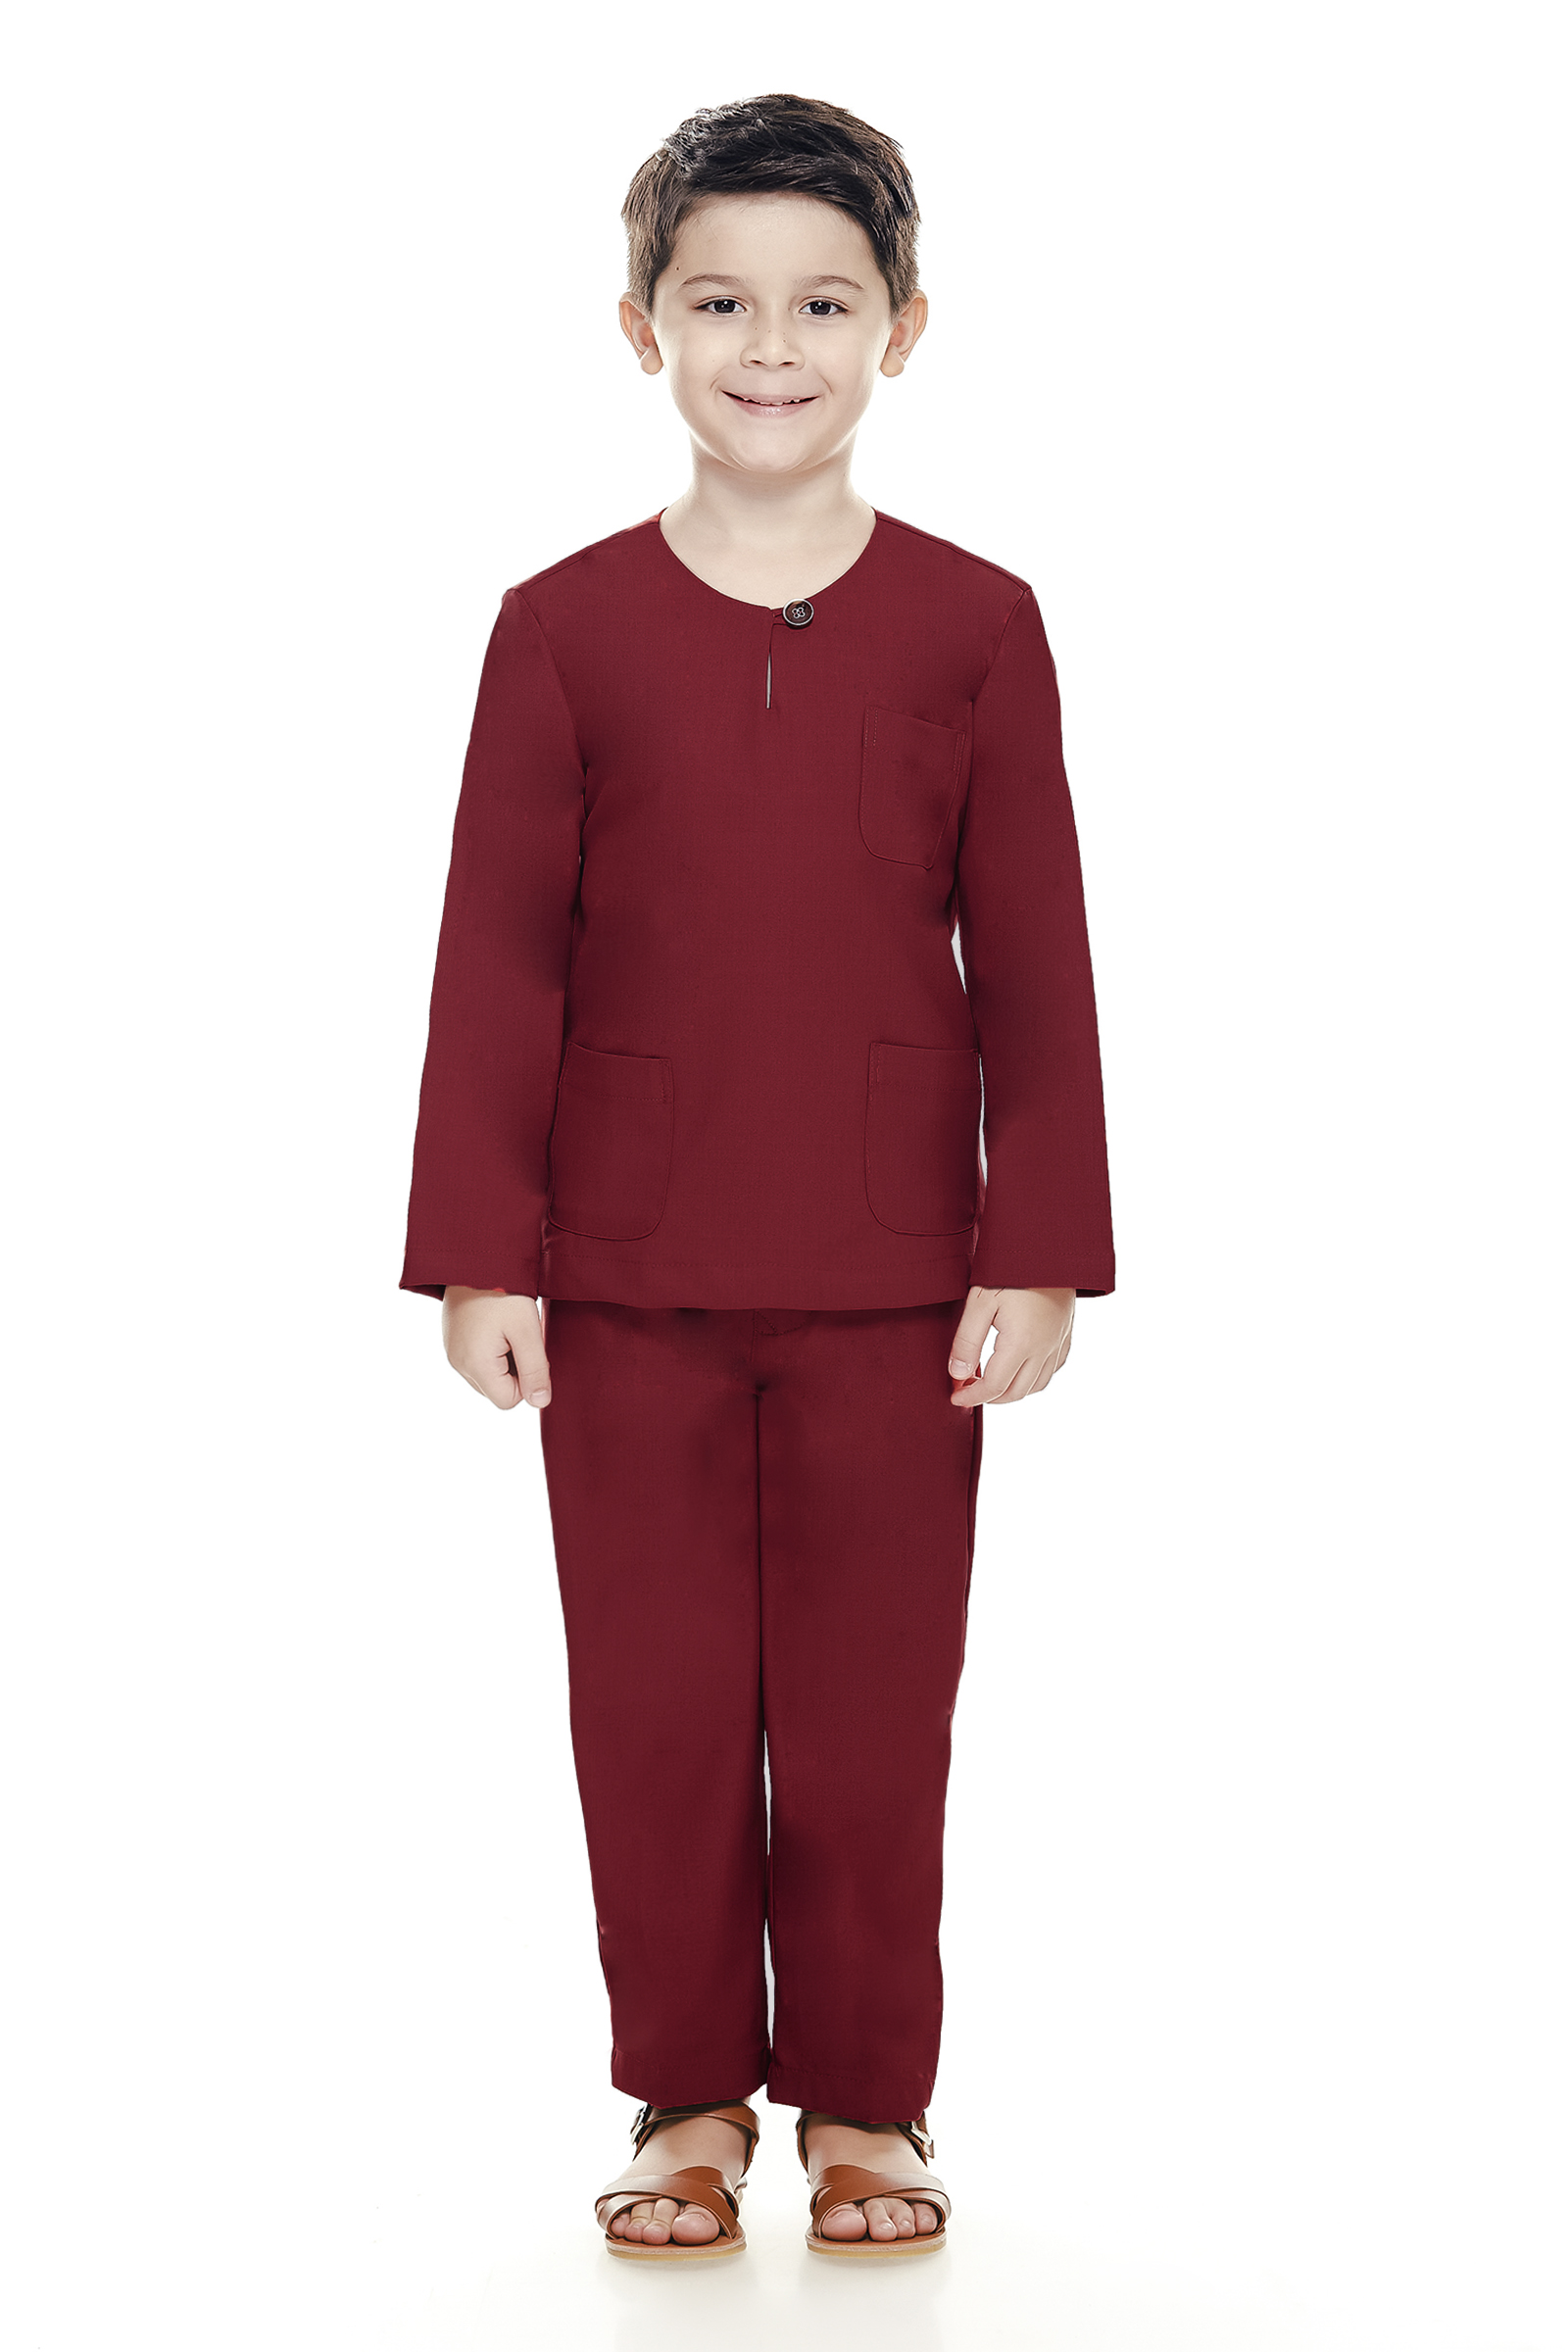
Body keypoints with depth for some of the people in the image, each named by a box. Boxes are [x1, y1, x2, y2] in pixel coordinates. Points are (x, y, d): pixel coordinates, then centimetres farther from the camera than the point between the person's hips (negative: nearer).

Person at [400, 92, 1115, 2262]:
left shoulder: (974, 628, 1)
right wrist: (481, 1252, -3)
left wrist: (1035, 1255, -3)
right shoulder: (566, 629, 1)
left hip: (896, 1286, 0)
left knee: (874, 1717, 7)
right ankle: (689, 2100, 24)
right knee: (654, 1712, 8)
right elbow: (498, 960, 1)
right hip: (625, 1286, 1)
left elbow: (1035, 964, 1)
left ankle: (865, 2104, 24)